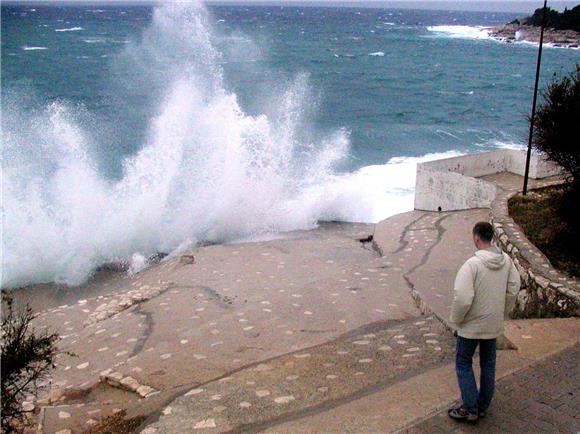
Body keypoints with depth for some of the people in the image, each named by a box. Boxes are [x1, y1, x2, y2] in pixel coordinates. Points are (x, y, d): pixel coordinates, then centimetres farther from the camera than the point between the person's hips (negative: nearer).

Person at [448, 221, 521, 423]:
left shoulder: (472, 264, -26)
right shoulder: (506, 261, -6)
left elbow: (462, 298, -28)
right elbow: (514, 288, 4)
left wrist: (456, 320, -11)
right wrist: (502, 312, 14)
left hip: (471, 325, -6)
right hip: (494, 324, 6)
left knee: (463, 364, 10)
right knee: (488, 364, 19)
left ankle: (470, 409, 11)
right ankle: (483, 407, 29)